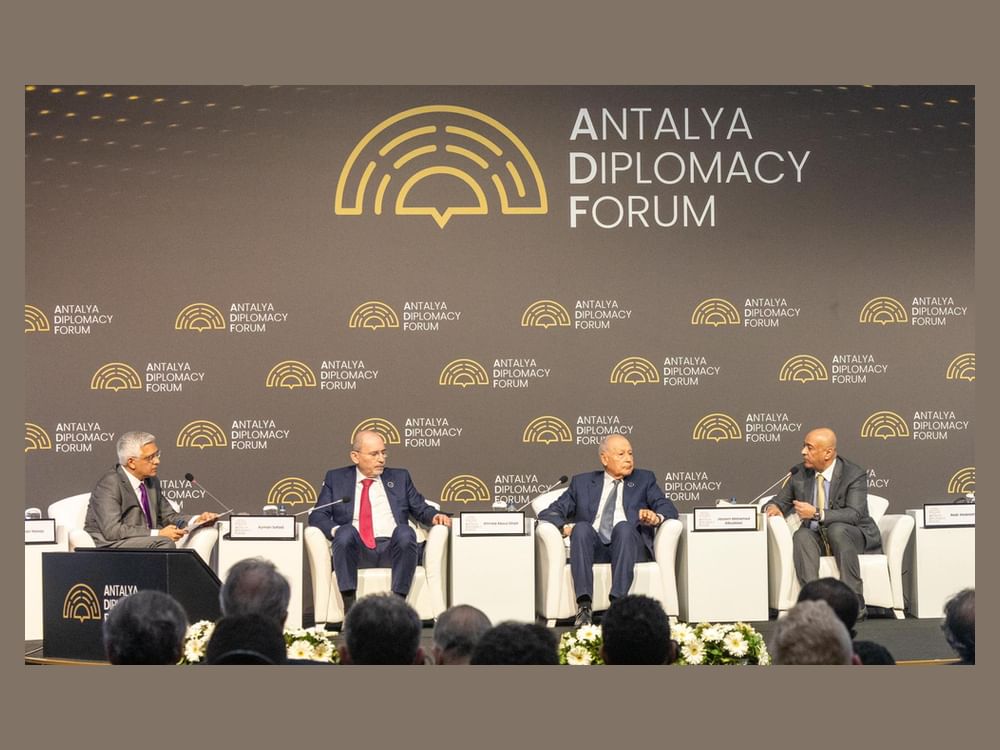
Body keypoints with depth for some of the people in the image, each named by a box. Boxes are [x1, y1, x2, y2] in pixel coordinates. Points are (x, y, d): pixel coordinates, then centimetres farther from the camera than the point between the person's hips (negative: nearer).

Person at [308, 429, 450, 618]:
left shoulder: (399, 477, 23)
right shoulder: (336, 478, 18)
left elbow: (421, 509, 20)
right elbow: (317, 517, 9)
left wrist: (435, 516, -3)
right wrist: (336, 530, -12)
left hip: (392, 550, 1)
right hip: (356, 551, -1)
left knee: (405, 531, -33)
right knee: (346, 531, -34)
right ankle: (349, 607, -35)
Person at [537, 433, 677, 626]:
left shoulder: (644, 480, 23)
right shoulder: (582, 482, 22)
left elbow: (669, 509, 10)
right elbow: (549, 513, 15)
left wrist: (657, 517, -15)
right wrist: (565, 527, -8)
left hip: (628, 545, -1)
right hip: (593, 547, 1)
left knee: (623, 526, -33)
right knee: (582, 527, -32)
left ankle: (618, 601, -45)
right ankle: (584, 605, -42)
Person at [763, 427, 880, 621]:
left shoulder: (855, 475, -10)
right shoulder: (799, 473, 5)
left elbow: (854, 514, -21)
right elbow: (781, 501, 17)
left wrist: (817, 514, -31)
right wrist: (773, 507, -9)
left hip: (853, 536, -4)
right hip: (816, 537, 4)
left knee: (836, 529, -37)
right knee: (802, 536, -30)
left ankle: (855, 603, -34)